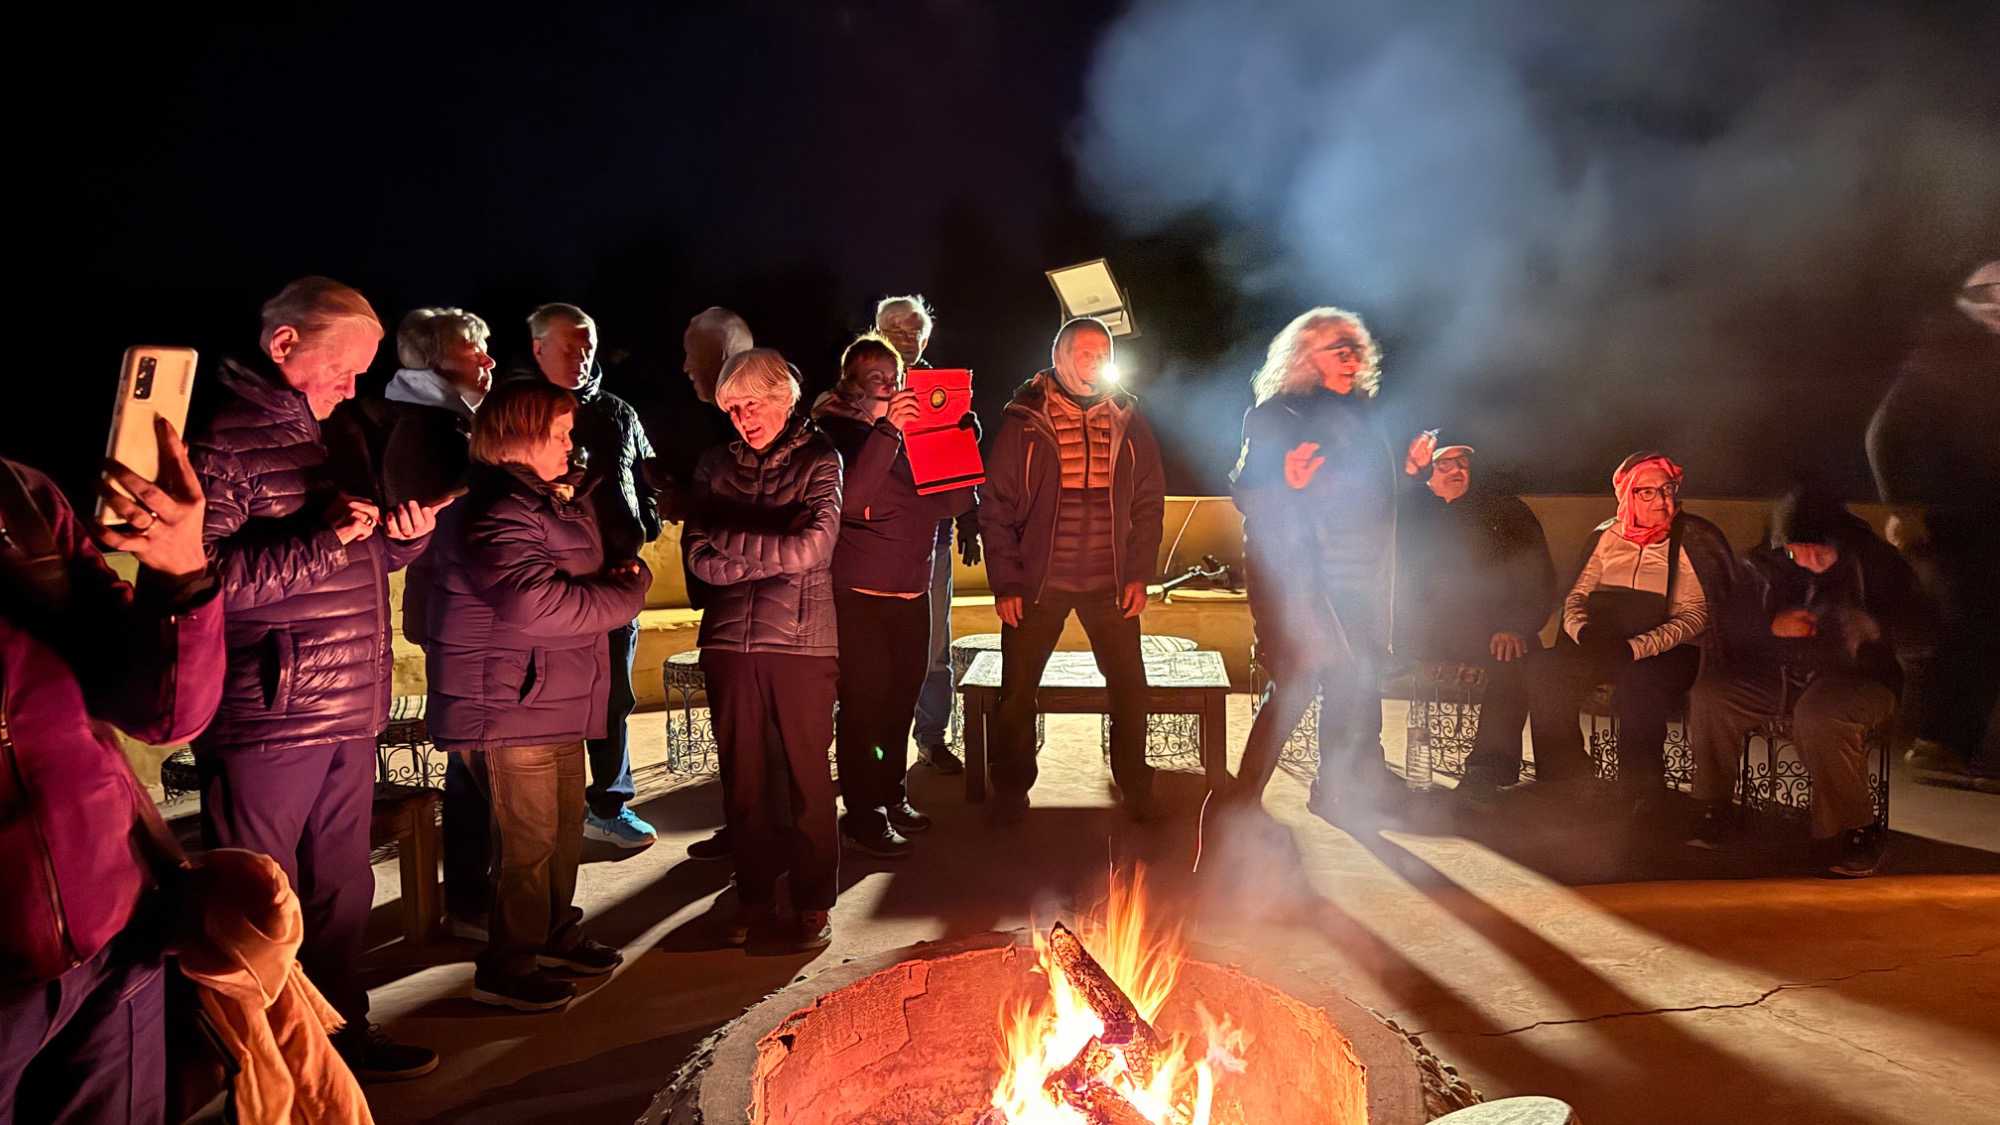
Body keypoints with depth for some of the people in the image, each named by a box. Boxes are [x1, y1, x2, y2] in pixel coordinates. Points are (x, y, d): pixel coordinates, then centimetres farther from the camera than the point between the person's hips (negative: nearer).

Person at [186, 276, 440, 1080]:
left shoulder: (322, 436, 17)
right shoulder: (220, 436, -10)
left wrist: (405, 534, 4)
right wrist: (320, 539, -24)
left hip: (350, 712, 9)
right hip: (267, 718, -8)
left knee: (341, 890, 18)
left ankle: (342, 1034, 32)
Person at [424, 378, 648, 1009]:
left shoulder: (552, 501, 16)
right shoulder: (497, 514, -19)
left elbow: (587, 574, 27)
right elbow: (535, 603, -31)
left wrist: (624, 573, 2)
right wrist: (626, 594, -18)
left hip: (556, 701, 10)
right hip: (508, 705, -10)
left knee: (566, 826, 19)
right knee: (528, 839, -1)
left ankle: (557, 934, 36)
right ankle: (506, 969, 14)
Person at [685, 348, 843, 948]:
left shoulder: (818, 458, 1)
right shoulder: (716, 464, 11)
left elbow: (814, 546, -13)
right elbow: (700, 557, 0)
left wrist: (731, 544, -7)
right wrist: (773, 548, -12)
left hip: (801, 640, -3)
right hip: (729, 640, 3)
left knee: (807, 776, 4)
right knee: (742, 777, 10)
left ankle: (814, 901, 18)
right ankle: (755, 900, 24)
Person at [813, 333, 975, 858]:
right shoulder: (836, 428, -5)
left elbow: (955, 500, 7)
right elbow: (847, 497, -23)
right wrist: (888, 429, -26)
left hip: (912, 588, 6)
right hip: (858, 591, -6)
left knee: (902, 696, 13)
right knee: (863, 701, -2)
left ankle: (892, 796, 28)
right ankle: (863, 814, 9)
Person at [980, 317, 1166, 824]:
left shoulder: (1128, 419, 5)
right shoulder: (1025, 420, -3)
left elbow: (1149, 501, 8)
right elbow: (996, 507, -3)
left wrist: (1140, 574, 0)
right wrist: (1005, 583, -8)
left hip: (1111, 584, 2)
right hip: (1038, 582, -2)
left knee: (1131, 690, 5)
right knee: (1016, 693, 4)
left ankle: (1136, 788, 24)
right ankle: (1011, 792, 22)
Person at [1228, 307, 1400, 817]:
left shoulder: (1360, 415, 17)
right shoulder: (1274, 415, -4)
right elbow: (1244, 493, -11)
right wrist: (1287, 482, -27)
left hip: (1356, 573, 7)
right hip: (1295, 570, -7)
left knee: (1354, 682, 8)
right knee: (1296, 681, -12)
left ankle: (1337, 788, 23)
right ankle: (1245, 798, -2)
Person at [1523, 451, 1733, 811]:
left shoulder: (1692, 539, 1)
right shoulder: (1607, 536, 12)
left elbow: (1694, 616, -7)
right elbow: (1576, 595, 11)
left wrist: (1634, 648, -22)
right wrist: (1583, 631, -14)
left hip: (1664, 649, -4)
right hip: (1600, 642, 4)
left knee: (1639, 687, -38)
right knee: (1544, 668, -25)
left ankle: (1641, 794, -18)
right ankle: (1568, 782, -11)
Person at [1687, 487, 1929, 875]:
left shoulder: (1874, 561, -6)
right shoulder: (1765, 563, 4)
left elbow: (1918, 627, -12)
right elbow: (1729, 622, 5)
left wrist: (1866, 623, -31)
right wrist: (1772, 624, -15)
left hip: (1856, 675, -4)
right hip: (1777, 674, 4)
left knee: (1820, 716, -37)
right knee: (1710, 694, -21)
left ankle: (1854, 831, -16)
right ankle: (1713, 809, -6)